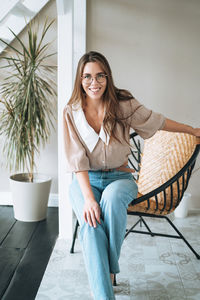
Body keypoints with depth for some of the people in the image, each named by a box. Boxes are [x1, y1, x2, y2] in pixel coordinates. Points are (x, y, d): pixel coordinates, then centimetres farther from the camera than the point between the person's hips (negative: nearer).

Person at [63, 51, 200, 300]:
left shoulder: (122, 104, -5)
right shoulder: (71, 113, -6)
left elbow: (157, 121, 10)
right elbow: (77, 160, -11)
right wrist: (88, 197, -24)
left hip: (119, 177, 0)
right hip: (86, 179, 0)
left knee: (112, 197, -36)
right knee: (91, 224, -30)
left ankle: (108, 268, -15)